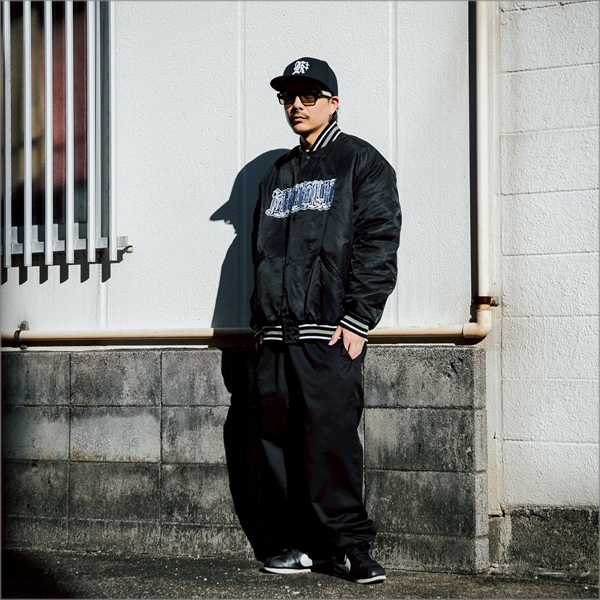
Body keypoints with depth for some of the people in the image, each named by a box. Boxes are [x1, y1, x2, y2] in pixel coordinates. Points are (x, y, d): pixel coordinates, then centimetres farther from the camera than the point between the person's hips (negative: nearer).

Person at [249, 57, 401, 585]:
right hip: (276, 336, 6)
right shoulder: (277, 176, 22)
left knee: (331, 437, -11)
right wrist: (261, 322, 14)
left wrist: (357, 320, -13)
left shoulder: (361, 162, 3)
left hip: (330, 331, -6)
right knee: (281, 439, 3)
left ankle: (351, 544, -3)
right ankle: (304, 542, 11)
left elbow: (378, 244, -5)